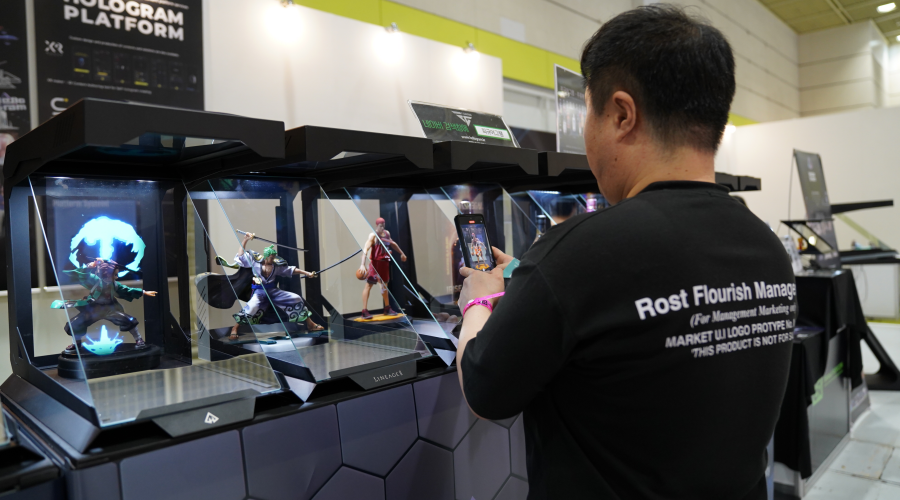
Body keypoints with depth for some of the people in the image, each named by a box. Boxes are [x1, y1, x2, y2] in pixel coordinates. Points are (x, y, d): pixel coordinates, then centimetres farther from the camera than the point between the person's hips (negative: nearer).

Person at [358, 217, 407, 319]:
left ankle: (387, 309, 31)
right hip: (375, 263, -7)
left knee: (385, 285, 18)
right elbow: (366, 249, -22)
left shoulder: (387, 233, 9)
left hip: (385, 262, 8)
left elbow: (393, 243, 29)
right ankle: (364, 311, -10)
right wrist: (362, 264, -33)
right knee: (369, 284, -9)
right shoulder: (373, 235, -12)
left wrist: (401, 253, 38)